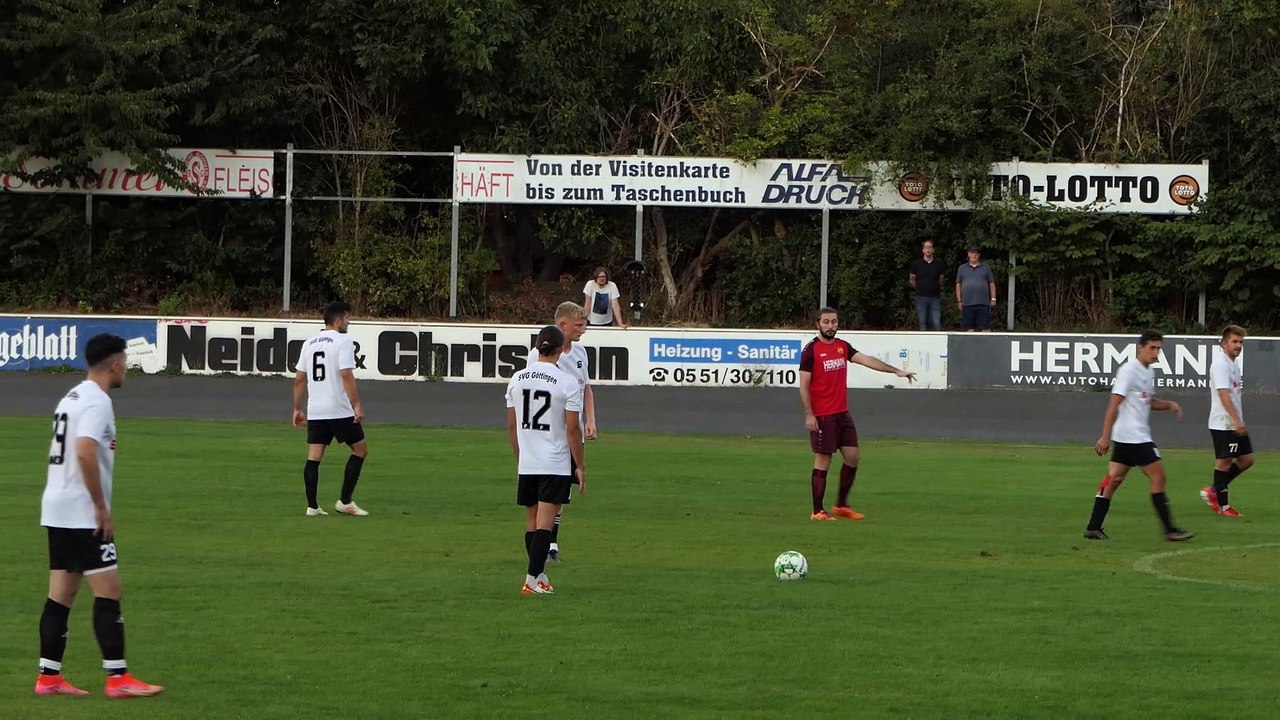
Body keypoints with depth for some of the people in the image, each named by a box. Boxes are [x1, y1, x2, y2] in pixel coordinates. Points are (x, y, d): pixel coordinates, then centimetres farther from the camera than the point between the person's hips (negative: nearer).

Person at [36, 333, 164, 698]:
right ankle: (117, 678, -9)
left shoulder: (72, 397, 17)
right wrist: (102, 509, -20)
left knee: (61, 593, 9)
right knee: (108, 590, -7)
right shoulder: (97, 402, -14)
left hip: (57, 510, 10)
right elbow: (86, 453, -25)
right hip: (81, 513, -10)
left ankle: (48, 676, 9)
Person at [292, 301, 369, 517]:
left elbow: (299, 379, 13)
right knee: (360, 450, 8)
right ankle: (345, 501, 4)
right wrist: (356, 405, -17)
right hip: (340, 410, -6)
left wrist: (297, 409, 19)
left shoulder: (309, 343, 12)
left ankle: (312, 506, 2)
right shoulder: (342, 341, -8)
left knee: (314, 456, 6)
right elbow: (346, 375, -18)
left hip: (315, 411, 6)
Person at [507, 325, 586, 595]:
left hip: (526, 464, 5)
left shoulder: (517, 379, 3)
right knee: (545, 522, -4)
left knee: (532, 520, 14)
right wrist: (580, 466, -3)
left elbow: (511, 425, 8)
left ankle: (539, 575, 22)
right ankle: (532, 579, -10)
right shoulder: (567, 382, -12)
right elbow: (572, 429, -11)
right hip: (556, 464, -5)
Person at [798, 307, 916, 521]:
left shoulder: (843, 346, 10)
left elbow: (866, 360, 2)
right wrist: (808, 414, -16)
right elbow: (804, 385, -10)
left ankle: (842, 505, 20)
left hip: (842, 413, 7)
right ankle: (818, 511, 3)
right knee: (823, 462, -4)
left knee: (852, 457, 7)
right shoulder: (811, 350, -8)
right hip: (822, 416, -7)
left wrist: (895, 371, -8)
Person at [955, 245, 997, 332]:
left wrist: (993, 299, 1)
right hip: (967, 303, 1)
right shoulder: (962, 268, 12)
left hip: (983, 303, -1)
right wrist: (959, 301, 6)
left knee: (985, 327, -6)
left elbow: (992, 284, 11)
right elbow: (958, 285, 12)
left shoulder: (986, 268, 10)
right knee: (970, 327, 3)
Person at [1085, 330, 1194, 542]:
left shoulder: (1149, 372, 14)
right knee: (1158, 477, -6)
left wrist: (1169, 404, 8)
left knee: (1114, 479, 8)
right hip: (1134, 437, -9)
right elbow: (1114, 404, -17)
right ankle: (1170, 530, -3)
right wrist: (1105, 437, -20)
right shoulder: (1129, 371, -14)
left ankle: (1094, 528, 9)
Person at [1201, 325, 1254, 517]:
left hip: (1235, 424, 10)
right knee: (1224, 462, -3)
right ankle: (1223, 505, 5)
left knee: (1246, 459, 10)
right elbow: (1223, 394, -23)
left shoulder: (1234, 364, 15)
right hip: (1223, 424, -10)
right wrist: (1236, 420, -29)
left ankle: (1213, 492, 17)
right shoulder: (1220, 364, -15)